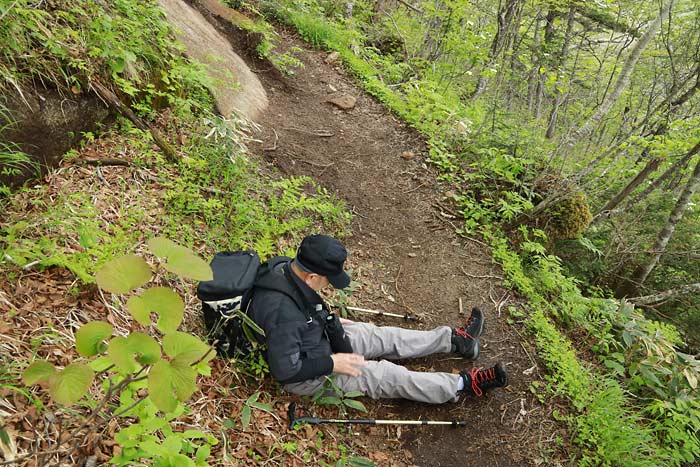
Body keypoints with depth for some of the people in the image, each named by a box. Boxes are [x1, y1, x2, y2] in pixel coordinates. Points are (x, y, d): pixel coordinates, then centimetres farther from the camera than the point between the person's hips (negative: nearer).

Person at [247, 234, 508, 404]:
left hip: (318, 337, 8)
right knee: (387, 376, -7)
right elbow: (284, 370, -30)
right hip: (306, 376, -8)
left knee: (382, 336, 9)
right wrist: (332, 364, -22)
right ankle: (463, 385, 6)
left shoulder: (285, 268, -11)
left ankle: (454, 340, 22)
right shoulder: (282, 313, -39)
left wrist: (330, 321, 8)